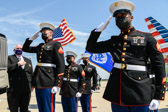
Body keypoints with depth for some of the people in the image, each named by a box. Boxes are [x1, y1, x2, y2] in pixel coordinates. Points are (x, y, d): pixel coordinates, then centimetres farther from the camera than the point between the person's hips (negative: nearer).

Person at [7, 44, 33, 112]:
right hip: (14, 89, -3)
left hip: (26, 89, 3)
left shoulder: (28, 60, 20)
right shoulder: (9, 58, 9)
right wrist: (18, 64, -13)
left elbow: (31, 73, 19)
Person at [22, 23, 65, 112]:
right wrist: (31, 38, 14)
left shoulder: (56, 45, -4)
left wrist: (57, 84, -16)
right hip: (38, 83, 7)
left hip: (48, 84, -7)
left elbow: (61, 65, -11)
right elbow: (25, 49, 30)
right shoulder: (40, 46, 18)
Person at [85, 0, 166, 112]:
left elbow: (159, 67, 0)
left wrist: (158, 96, -4)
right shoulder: (114, 41, 13)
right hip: (117, 93, 4)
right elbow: (90, 48, 20)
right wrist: (98, 30, 7)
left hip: (139, 94, -3)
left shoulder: (147, 38, 2)